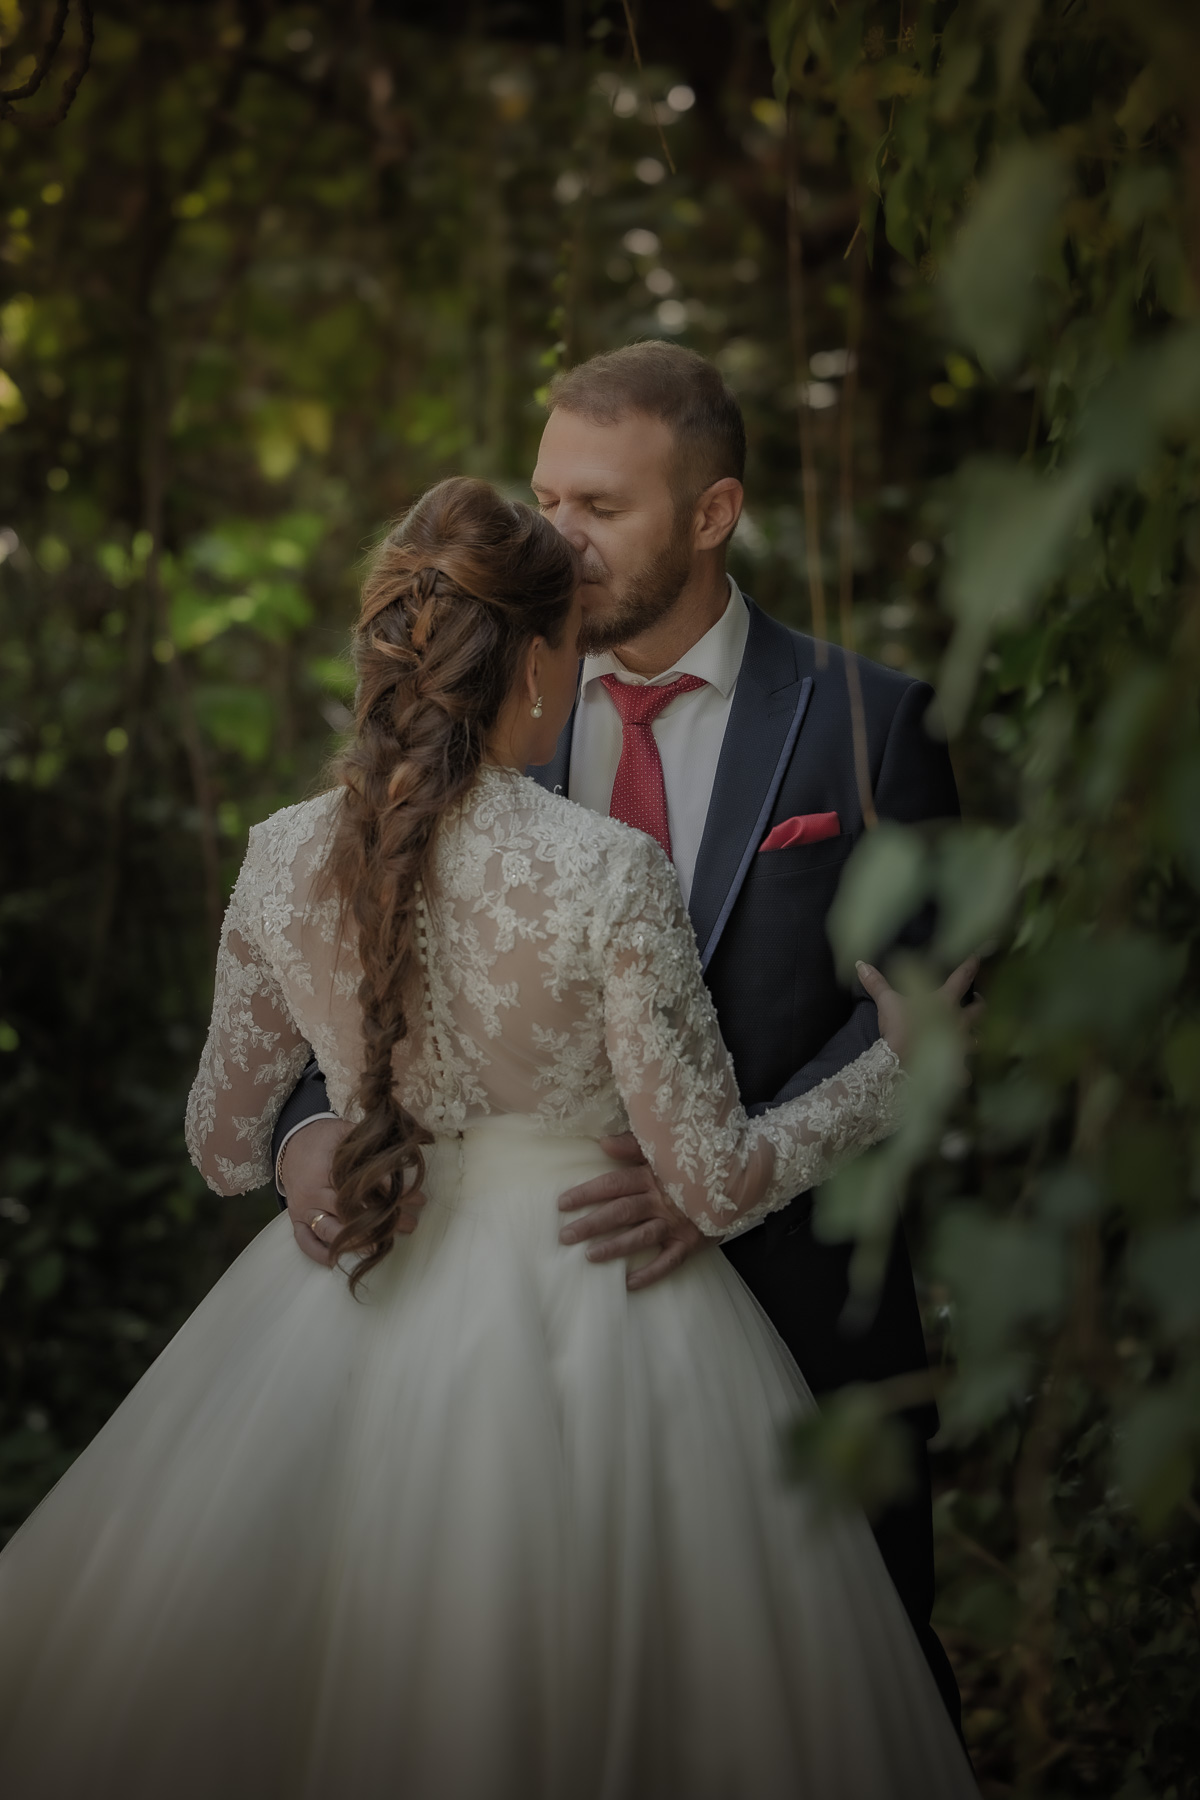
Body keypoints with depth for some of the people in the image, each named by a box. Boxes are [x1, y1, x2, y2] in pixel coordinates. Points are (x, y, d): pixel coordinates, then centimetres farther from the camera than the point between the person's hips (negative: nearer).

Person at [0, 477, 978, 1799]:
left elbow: (223, 1147, 6)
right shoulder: (608, 872, -18)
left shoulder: (284, 859, -5)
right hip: (587, 1322, -4)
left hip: (351, 1316, 4)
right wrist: (896, 1064, 1)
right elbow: (716, 1181, -14)